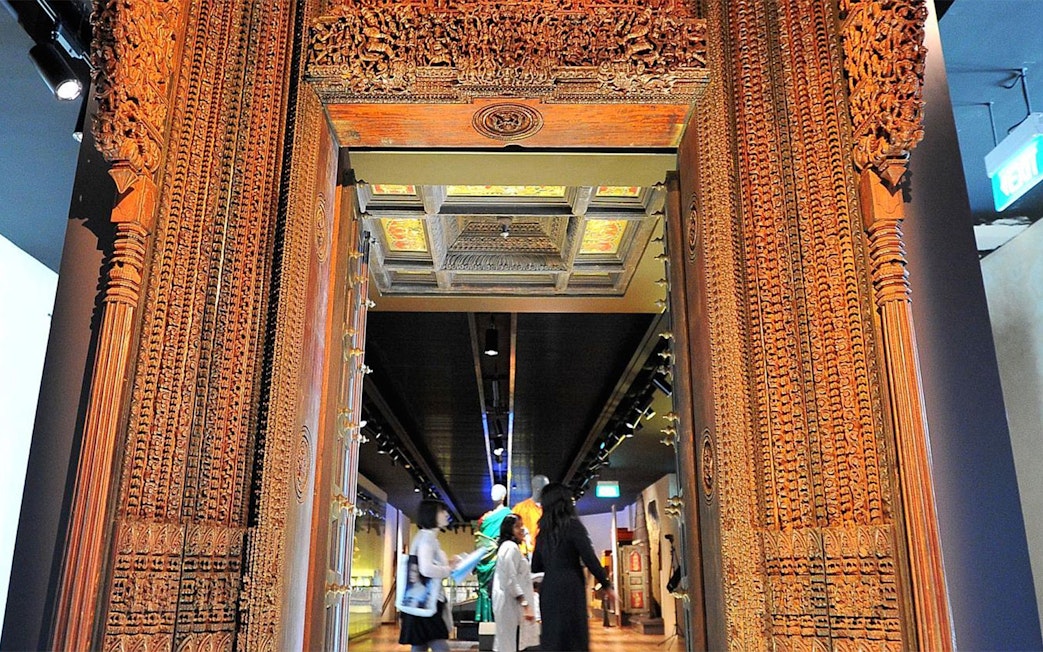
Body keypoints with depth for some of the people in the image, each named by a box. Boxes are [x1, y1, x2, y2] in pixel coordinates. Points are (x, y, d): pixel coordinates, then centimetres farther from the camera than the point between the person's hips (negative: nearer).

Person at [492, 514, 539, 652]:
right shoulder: (511, 547, -13)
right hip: (512, 604, -10)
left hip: (509, 602, 10)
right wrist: (525, 604, -24)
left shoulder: (508, 546, 18)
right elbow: (511, 580, -21)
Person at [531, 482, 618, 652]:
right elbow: (590, 559, -11)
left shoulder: (543, 531, 11)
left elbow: (536, 566, 17)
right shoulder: (573, 525, -6)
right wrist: (607, 585, -1)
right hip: (569, 589, -6)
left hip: (548, 590, 6)